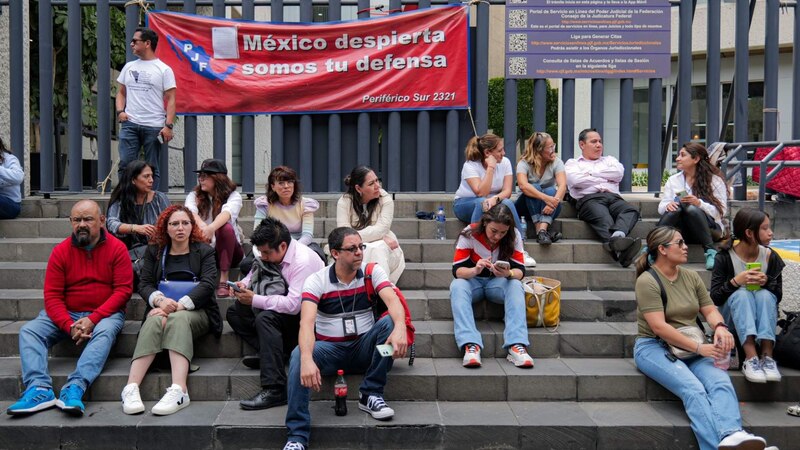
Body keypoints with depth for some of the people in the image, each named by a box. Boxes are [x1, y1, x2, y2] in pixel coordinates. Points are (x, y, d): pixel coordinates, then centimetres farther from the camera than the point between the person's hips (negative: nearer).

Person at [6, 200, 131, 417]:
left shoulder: (117, 248, -5)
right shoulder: (60, 252, 1)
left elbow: (123, 290, -10)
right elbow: (52, 296, -2)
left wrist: (93, 319, -20)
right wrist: (69, 326, -19)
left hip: (105, 314, -3)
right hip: (67, 315, 3)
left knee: (105, 331, -35)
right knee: (29, 330, -18)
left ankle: (74, 388, -45)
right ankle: (40, 389, -35)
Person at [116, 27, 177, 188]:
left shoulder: (163, 69, 1)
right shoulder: (129, 67, 16)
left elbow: (171, 99, -3)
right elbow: (121, 92, 21)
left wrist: (168, 125, -13)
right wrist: (120, 111, 1)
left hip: (154, 126, -3)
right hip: (129, 124, 4)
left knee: (152, 168, 3)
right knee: (125, 164, -3)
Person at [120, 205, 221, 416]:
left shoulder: (204, 251, 10)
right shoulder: (154, 252, 17)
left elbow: (208, 284, -5)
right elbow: (144, 284, 6)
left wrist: (178, 305, -20)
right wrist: (160, 300, -19)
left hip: (196, 311, -2)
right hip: (162, 310, 2)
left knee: (177, 319, -35)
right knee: (155, 321, -33)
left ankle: (179, 391, -52)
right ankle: (131, 388, -44)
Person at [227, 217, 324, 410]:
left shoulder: (303, 261, -25)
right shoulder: (272, 252, 1)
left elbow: (294, 305, -33)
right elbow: (255, 272, 20)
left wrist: (254, 300, -27)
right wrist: (244, 284, -4)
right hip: (284, 306, 9)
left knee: (265, 318, -35)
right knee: (235, 312, 1)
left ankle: (274, 391, -35)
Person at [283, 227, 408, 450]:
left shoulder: (372, 272, -5)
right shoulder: (316, 281, -9)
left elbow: (393, 300, -23)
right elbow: (306, 322, -24)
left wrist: (400, 327, -47)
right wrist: (307, 359, -44)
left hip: (364, 348, 1)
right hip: (330, 349, -1)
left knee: (390, 323, -27)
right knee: (298, 355, -32)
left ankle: (371, 395, -17)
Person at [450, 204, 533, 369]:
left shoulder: (514, 236, -11)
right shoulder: (469, 234, -17)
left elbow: (520, 270, -14)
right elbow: (457, 270, -20)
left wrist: (509, 273, -38)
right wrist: (475, 270, -42)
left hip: (498, 282, 1)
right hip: (473, 281, -1)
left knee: (516, 286, -31)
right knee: (457, 286, -34)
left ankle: (516, 345, -41)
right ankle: (471, 345, -47)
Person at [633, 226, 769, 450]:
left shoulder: (691, 277, 11)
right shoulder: (647, 281, -10)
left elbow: (710, 310, 11)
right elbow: (659, 327, -18)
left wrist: (720, 326, -14)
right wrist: (699, 348, -20)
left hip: (691, 348, 5)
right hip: (654, 347, -5)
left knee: (721, 381, -27)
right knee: (694, 389, -33)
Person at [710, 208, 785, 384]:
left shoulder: (771, 257, -3)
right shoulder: (725, 258, -11)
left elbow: (778, 296, -2)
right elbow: (715, 298, -14)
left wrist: (767, 282, -23)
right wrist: (735, 281, -30)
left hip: (762, 317, 2)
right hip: (732, 317, -2)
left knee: (765, 294, -27)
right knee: (742, 294, -31)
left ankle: (767, 356, -38)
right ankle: (751, 358, -45)